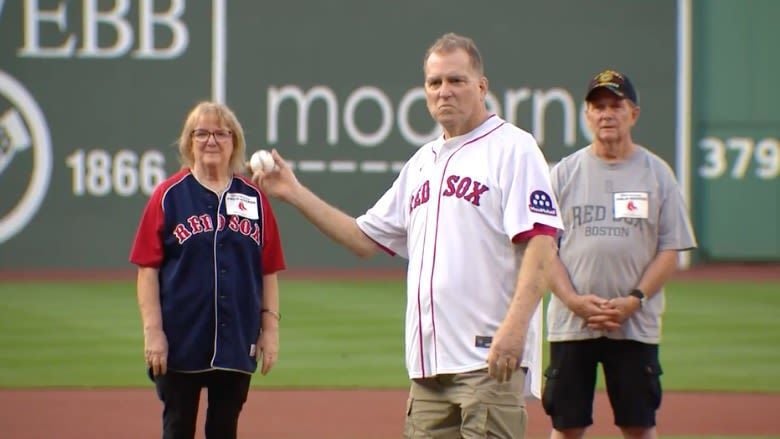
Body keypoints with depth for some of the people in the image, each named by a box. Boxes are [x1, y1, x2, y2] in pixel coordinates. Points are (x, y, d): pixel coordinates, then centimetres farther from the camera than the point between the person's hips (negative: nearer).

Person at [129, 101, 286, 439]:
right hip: (181, 343, -2)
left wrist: (270, 328, 2)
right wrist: (153, 331, -11)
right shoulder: (168, 196, -1)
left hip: (237, 344, 2)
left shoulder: (254, 198, 6)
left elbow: (269, 271, 8)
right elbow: (148, 269, -4)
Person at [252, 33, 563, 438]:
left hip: (489, 359, -8)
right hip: (429, 360, 8)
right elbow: (365, 238, 24)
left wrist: (515, 325, -25)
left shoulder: (512, 149, -4)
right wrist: (295, 194, 16)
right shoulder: (423, 162, 21)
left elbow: (540, 242, -14)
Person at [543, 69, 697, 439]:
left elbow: (670, 251, 2)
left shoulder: (656, 173, 5)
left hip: (636, 325, 0)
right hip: (570, 324, 0)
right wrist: (574, 300, -13)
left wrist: (634, 300, -12)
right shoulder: (564, 173, 6)